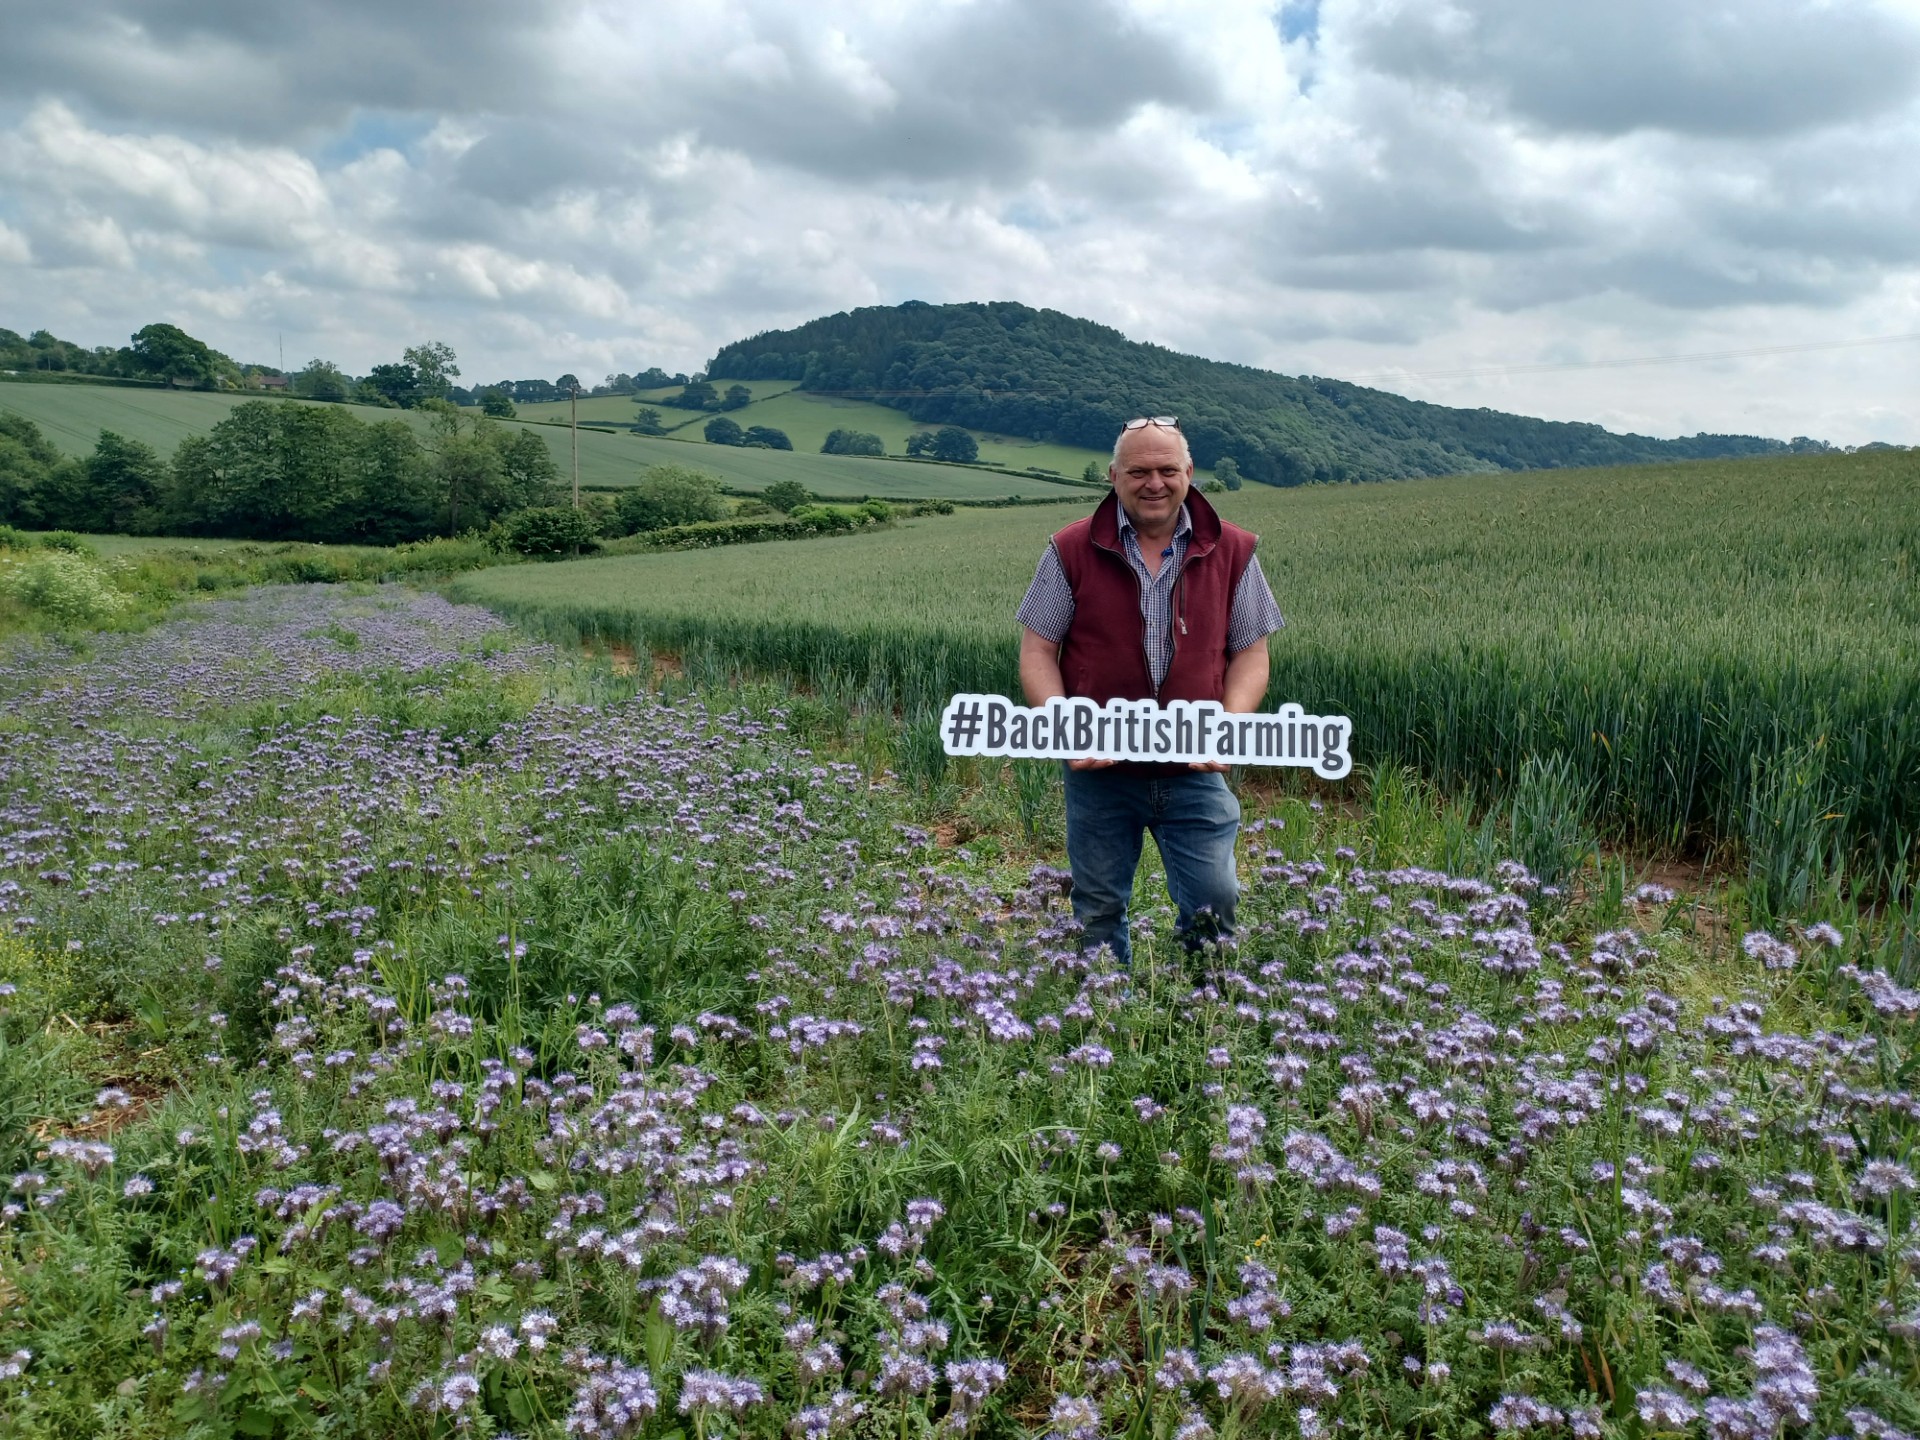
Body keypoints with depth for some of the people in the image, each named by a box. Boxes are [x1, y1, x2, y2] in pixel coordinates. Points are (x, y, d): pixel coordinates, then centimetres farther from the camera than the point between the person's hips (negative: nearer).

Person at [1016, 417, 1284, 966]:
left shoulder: (1231, 551, 1)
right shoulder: (1072, 550, -2)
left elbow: (1250, 654, 5)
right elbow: (1037, 652, 1)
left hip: (1196, 772, 0)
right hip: (1099, 772, 0)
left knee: (1213, 904, -3)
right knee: (1098, 915, 12)